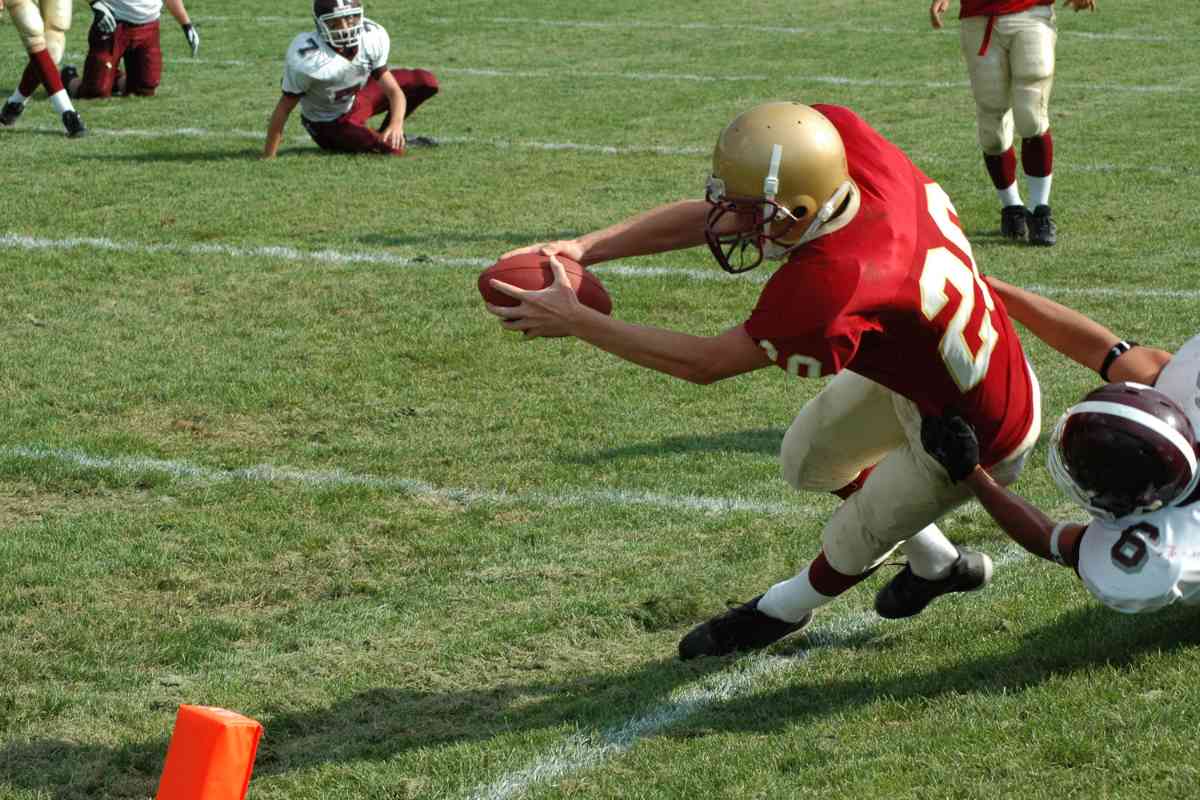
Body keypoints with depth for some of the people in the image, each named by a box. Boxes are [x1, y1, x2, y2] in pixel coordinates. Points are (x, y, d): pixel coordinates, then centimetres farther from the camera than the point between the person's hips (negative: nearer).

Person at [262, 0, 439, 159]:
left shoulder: (373, 37, -19)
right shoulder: (308, 59, -34)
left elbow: (393, 90, -14)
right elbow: (284, 108, -24)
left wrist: (396, 125, -35)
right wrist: (267, 159, -21)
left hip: (356, 99, 6)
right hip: (327, 125, -6)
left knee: (426, 82, -2)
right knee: (392, 150, -24)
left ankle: (388, 135, 16)